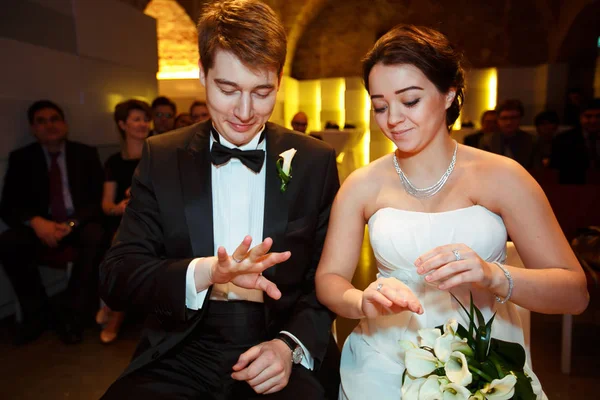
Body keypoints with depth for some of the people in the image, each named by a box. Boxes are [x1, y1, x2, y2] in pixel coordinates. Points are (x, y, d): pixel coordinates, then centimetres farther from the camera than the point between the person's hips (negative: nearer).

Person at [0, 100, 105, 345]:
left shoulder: (86, 154, 4)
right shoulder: (21, 158, 6)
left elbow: (97, 200, -3)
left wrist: (72, 224, -21)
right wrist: (35, 221, -21)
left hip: (79, 226, -1)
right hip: (40, 228, 2)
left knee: (96, 236, -34)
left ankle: (72, 314, -20)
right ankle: (37, 313, -8)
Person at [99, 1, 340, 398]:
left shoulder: (316, 162, -2)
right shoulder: (162, 158, -1)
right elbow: (115, 277, -5)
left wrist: (292, 345, -13)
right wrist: (206, 272, -23)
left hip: (279, 354, 0)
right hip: (182, 355, 1)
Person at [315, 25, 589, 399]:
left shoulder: (501, 176, -5)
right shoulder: (362, 186, -2)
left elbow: (575, 292, -6)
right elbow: (329, 279, -2)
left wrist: (493, 276, -24)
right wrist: (364, 301, -22)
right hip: (385, 367, 1)